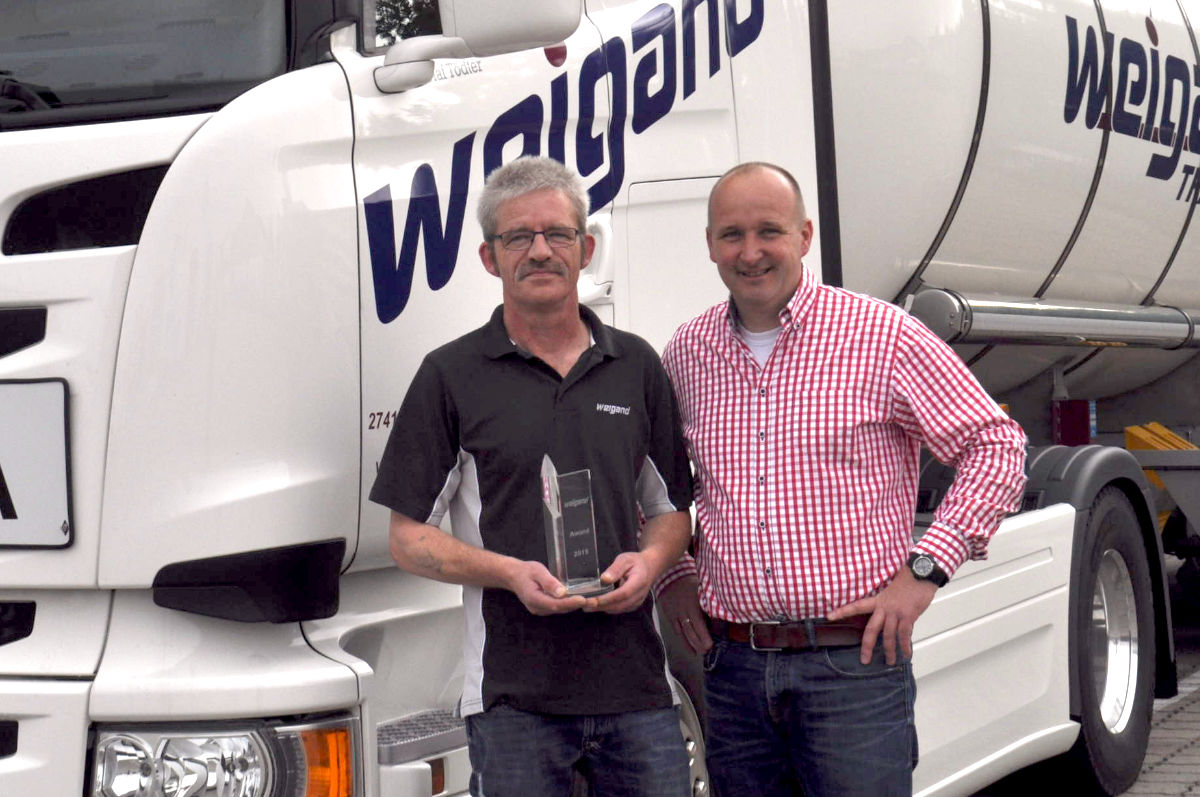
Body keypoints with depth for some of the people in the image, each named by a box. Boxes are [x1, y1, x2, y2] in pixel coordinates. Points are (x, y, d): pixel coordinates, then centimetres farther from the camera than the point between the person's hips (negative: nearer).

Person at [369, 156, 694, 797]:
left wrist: (648, 562, -5)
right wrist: (511, 572, -15)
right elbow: (409, 537, 1)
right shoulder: (451, 377, 2)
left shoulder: (636, 366, 11)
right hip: (513, 696, -3)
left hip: (637, 687, 3)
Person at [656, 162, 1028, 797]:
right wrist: (671, 576, 11)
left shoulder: (885, 337, -4)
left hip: (854, 663, -4)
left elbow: (996, 448, -2)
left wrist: (924, 568, -8)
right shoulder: (685, 354, 8)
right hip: (733, 667, 4)